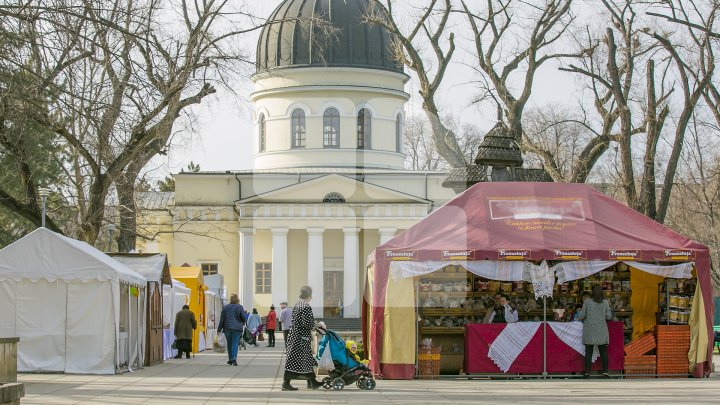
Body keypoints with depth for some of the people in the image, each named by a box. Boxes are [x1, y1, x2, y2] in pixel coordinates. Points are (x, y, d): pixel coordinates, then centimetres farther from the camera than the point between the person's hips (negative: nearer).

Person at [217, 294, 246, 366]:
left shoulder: (225, 307, 6)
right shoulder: (239, 307, -2)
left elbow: (222, 319, 6)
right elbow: (243, 317, -8)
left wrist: (219, 329, 8)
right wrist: (243, 323, 14)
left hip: (227, 328, 3)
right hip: (237, 328, -3)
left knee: (229, 344, 15)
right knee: (235, 344, -5)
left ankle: (230, 359, 21)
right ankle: (233, 359, -19)